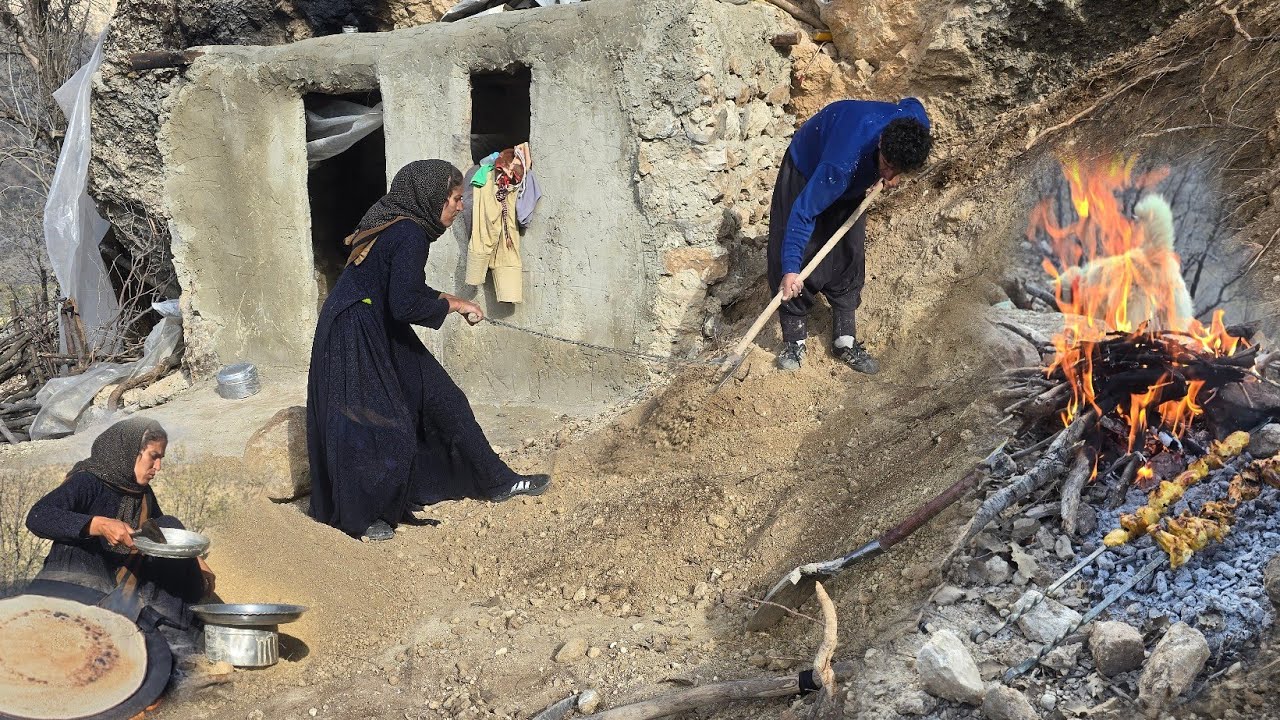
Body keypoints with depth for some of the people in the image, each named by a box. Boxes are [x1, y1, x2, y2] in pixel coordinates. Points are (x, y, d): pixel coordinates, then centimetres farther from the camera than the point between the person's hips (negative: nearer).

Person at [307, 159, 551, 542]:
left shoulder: (396, 225, 7)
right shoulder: (410, 235, -22)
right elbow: (406, 305, -28)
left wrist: (443, 299, 8)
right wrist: (451, 304, -12)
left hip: (381, 334, 10)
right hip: (356, 340, -10)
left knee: (440, 398, 12)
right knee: (375, 426, -1)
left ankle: (496, 481, 21)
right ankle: (359, 518, 19)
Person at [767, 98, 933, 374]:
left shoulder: (917, 124, -30)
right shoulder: (842, 165, -47)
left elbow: (911, 103, -3)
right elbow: (803, 212, -40)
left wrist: (896, 174, -9)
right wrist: (790, 268, -43)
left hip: (854, 180, 5)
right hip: (807, 170, -5)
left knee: (849, 257, 3)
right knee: (799, 260, -10)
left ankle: (845, 341, 12)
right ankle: (794, 340, 3)